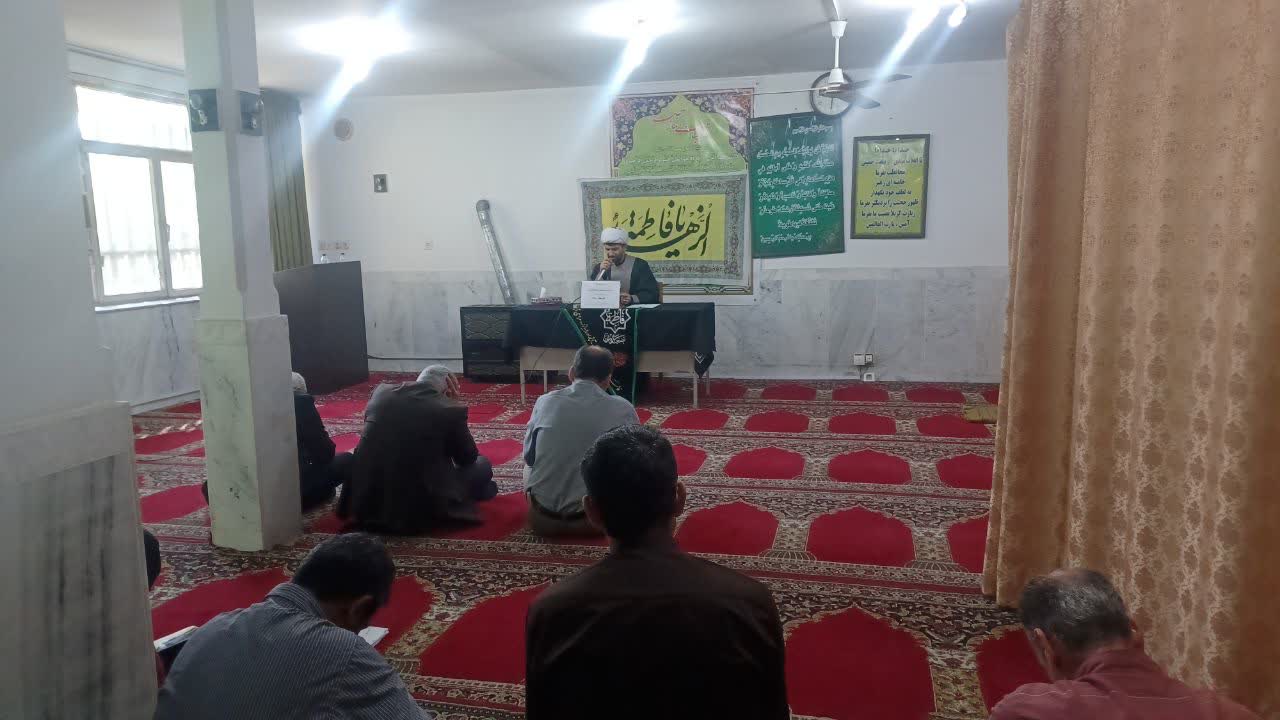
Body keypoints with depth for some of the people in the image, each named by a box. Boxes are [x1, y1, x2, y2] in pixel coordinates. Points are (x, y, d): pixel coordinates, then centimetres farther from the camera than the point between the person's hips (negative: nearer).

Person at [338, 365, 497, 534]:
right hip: (420, 511, -4)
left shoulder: (381, 391, 3)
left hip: (365, 504, 4)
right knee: (483, 464, 15)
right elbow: (468, 458, 7)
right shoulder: (451, 409, -9)